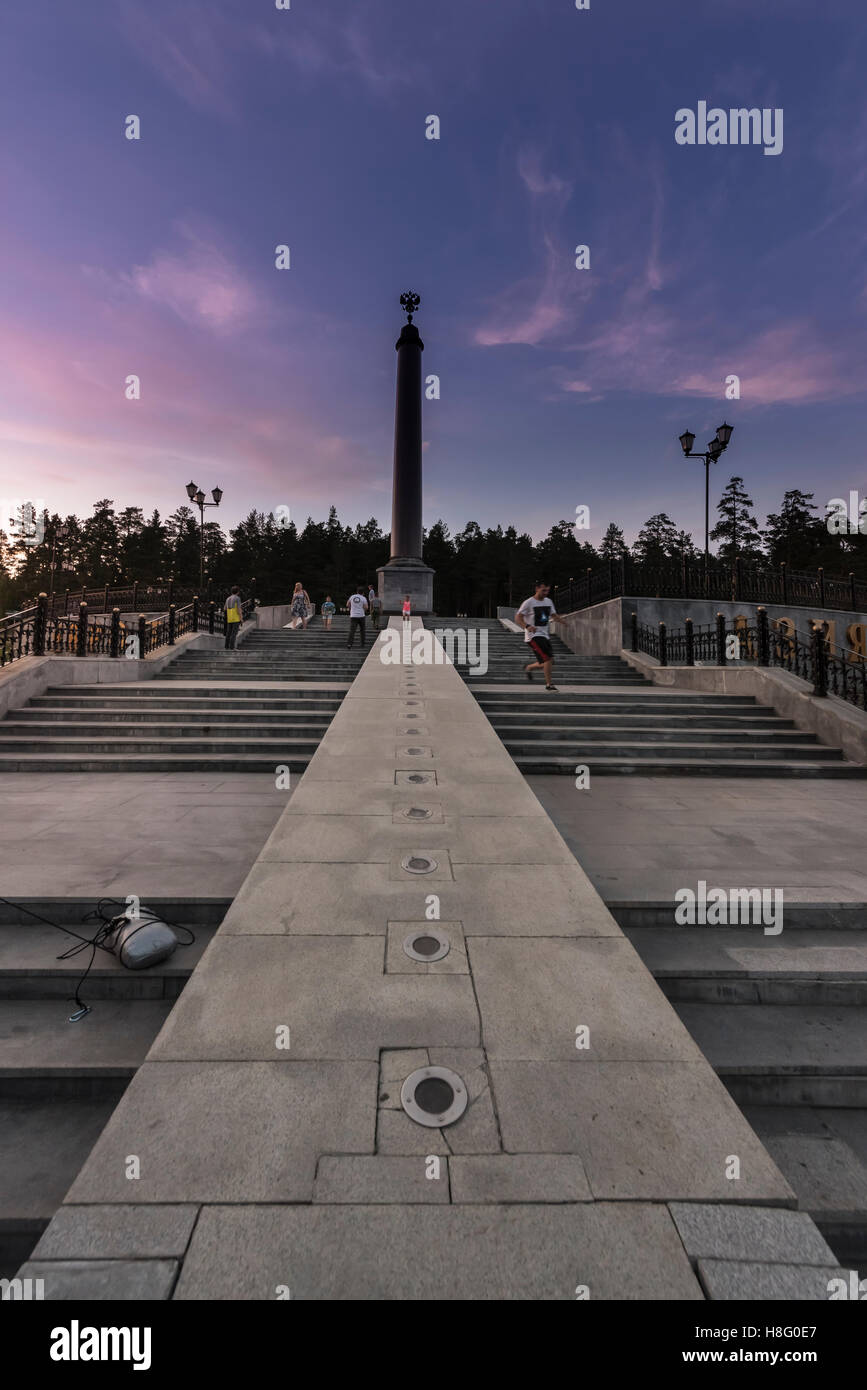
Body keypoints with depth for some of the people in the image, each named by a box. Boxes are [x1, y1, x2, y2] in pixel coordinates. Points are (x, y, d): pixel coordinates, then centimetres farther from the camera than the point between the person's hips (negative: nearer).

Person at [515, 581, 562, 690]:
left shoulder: (548, 601, 12)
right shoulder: (529, 602, -8)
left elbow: (553, 615, 24)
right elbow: (518, 617, -11)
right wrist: (527, 626, -29)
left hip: (544, 635, 7)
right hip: (533, 635, -7)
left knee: (545, 664, 4)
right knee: (548, 658, -20)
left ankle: (529, 667, 32)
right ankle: (549, 684, -10)